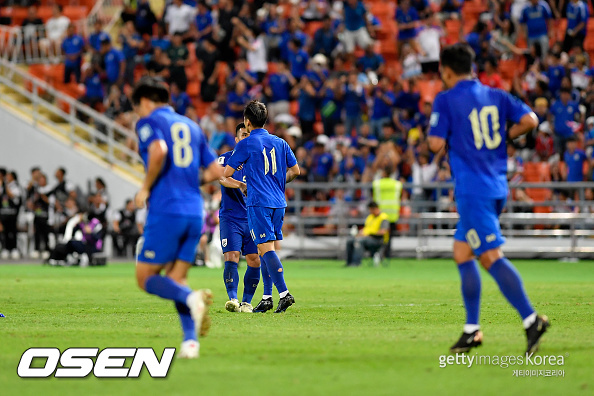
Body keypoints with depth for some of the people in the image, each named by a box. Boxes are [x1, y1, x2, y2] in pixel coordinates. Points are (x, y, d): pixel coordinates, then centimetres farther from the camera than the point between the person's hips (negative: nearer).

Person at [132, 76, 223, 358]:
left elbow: (158, 150, -21)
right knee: (176, 280, 11)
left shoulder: (149, 121, 1)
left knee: (146, 278, 2)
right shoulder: (191, 126, 21)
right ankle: (190, 340, -7)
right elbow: (216, 170, 18)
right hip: (194, 211, 6)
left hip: (166, 210, -6)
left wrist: (146, 188, -9)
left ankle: (192, 298, -24)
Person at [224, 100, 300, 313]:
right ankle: (267, 298, 12)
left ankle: (284, 293, -21)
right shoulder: (279, 142, 10)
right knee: (265, 249, 12)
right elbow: (295, 170, 16)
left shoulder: (246, 144, -6)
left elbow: (227, 173, -2)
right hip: (278, 202, 6)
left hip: (258, 203, -6)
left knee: (266, 248, -9)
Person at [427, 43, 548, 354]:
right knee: (461, 252, 15)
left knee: (491, 256, -11)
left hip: (472, 189, -7)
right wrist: (504, 138, 16)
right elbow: (529, 120, 2)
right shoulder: (495, 95, 12)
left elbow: (436, 144, -12)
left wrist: (436, 136, 11)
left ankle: (531, 319, -23)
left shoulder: (446, 100, -5)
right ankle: (472, 329, 13)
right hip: (497, 186, 7)